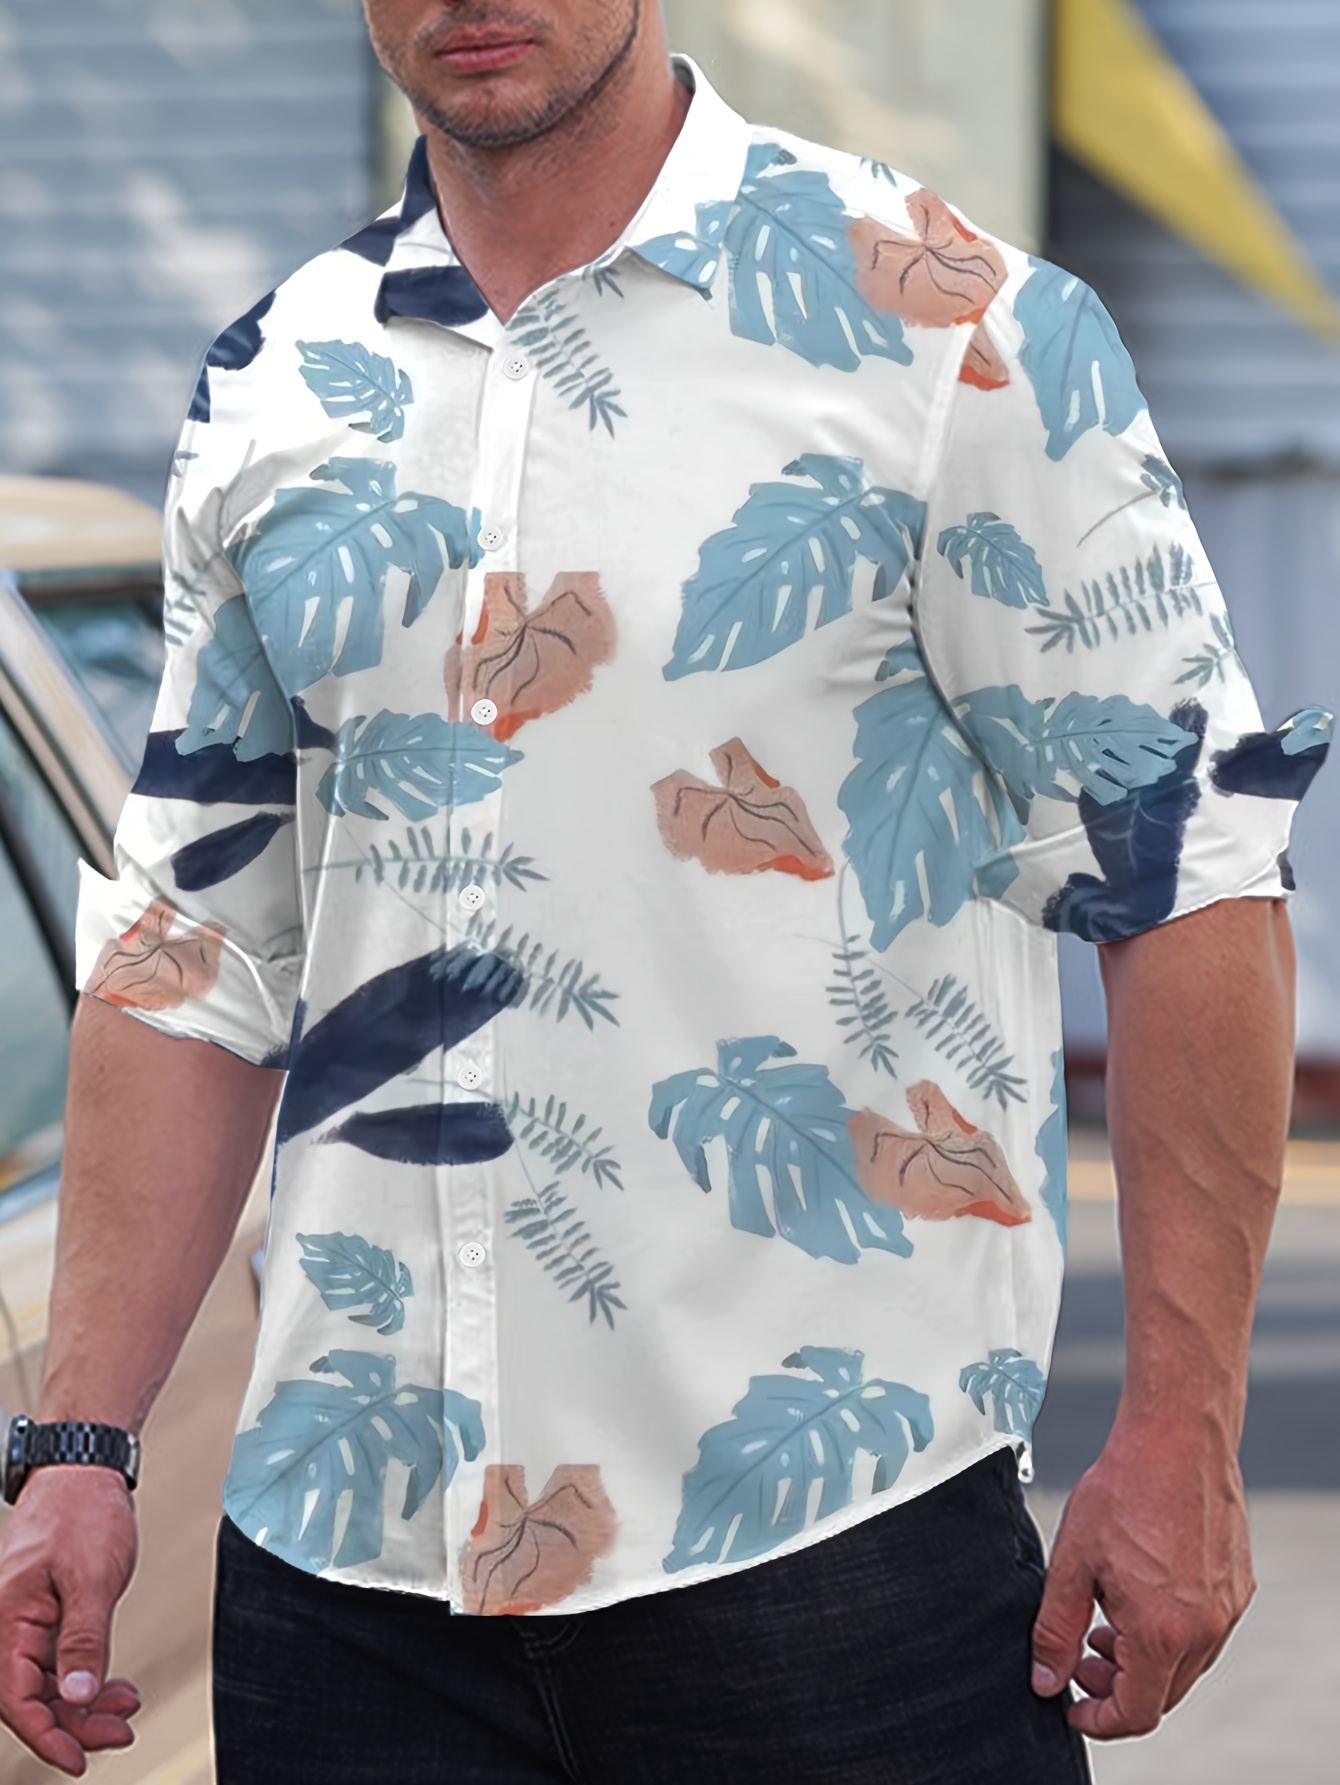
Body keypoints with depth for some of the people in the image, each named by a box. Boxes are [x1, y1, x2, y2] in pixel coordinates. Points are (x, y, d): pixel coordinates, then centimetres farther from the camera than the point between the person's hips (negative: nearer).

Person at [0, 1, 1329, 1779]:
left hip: (835, 1518, -4)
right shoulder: (274, 392, 10)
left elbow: (1189, 867, -5)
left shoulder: (943, 323, -4)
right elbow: (192, 944, 14)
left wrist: (1181, 1431, -10)